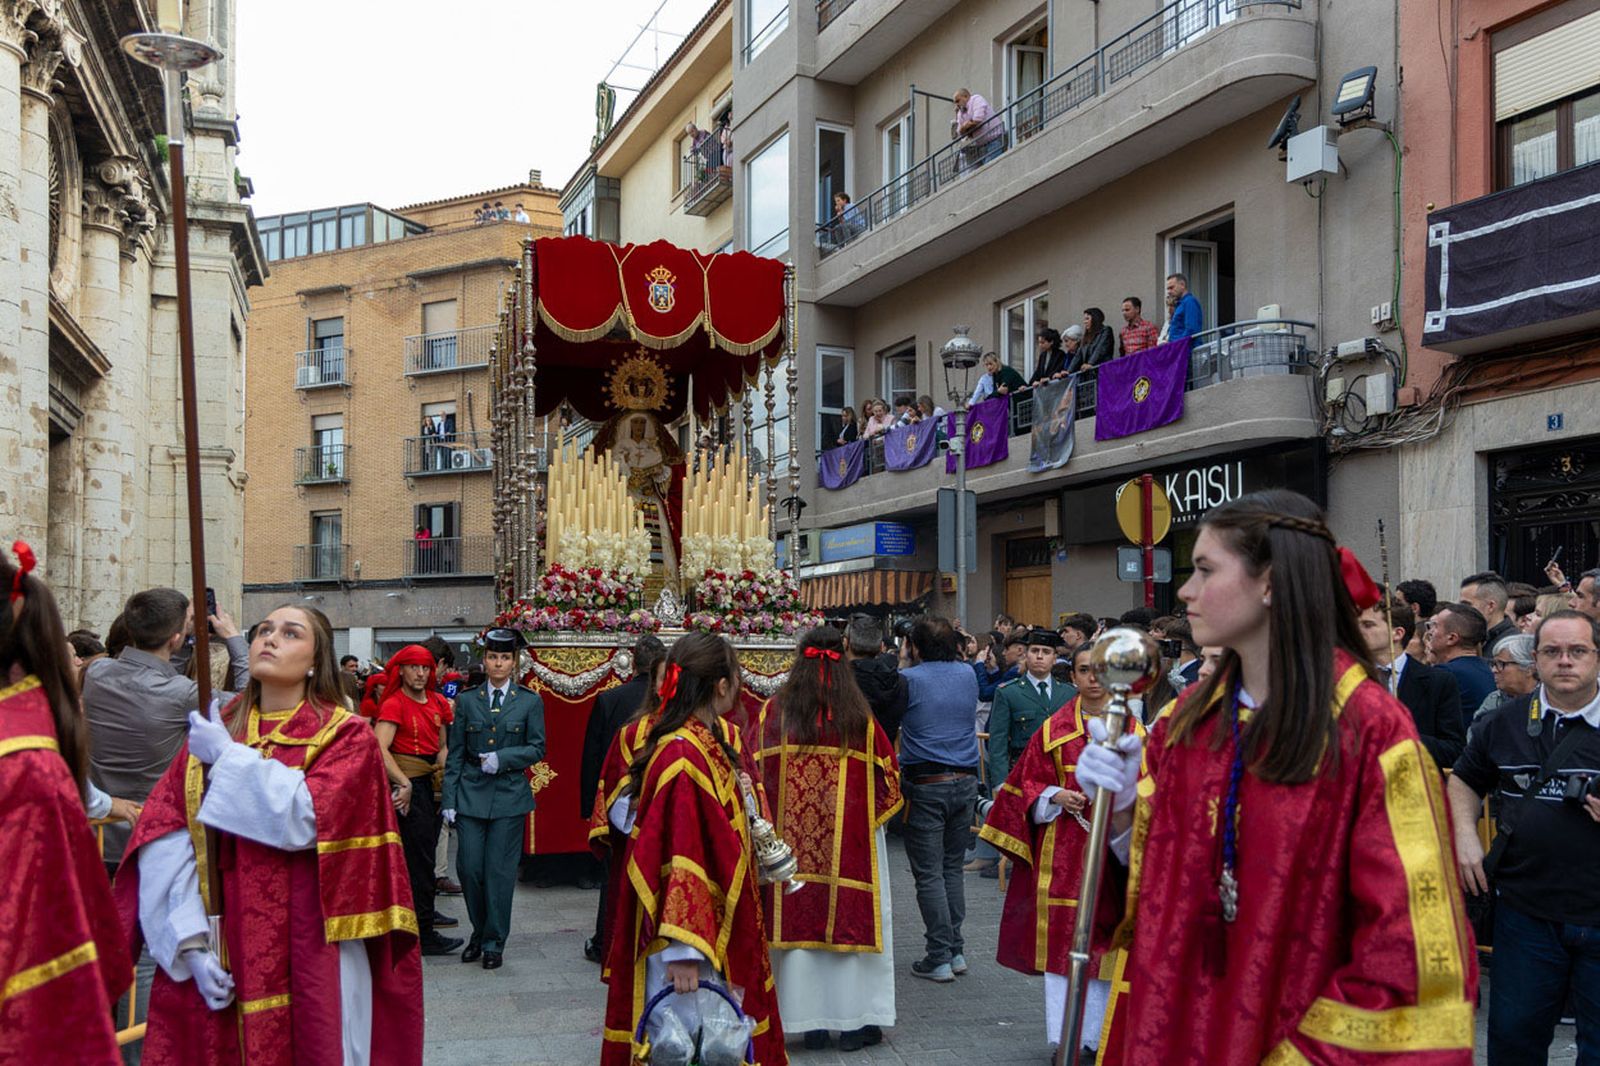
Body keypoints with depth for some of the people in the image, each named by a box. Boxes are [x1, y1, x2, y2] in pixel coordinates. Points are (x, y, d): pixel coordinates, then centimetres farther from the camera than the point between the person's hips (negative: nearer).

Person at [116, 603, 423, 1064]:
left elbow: (309, 818, -19)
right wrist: (191, 942, -11)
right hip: (220, 954, 3)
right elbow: (164, 836, -1)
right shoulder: (210, 733, 8)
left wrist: (230, 757, -10)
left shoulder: (347, 736, -2)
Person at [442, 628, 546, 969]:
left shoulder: (530, 701, 4)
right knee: (469, 867, 0)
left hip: (509, 796, -1)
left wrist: (502, 758, -14)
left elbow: (537, 748, 1)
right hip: (471, 794, 1)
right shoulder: (467, 700, 7)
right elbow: (455, 753, 6)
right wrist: (449, 799, 1)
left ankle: (494, 942, 12)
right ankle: (479, 932, 22)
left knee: (499, 870, 0)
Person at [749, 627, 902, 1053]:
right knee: (848, 917, 8)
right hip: (851, 841, -1)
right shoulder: (860, 717, -5)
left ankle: (811, 1023, 13)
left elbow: (750, 771, 0)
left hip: (790, 838, 1)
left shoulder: (772, 713, -5)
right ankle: (852, 1022, 14)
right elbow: (887, 778, 1)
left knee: (796, 918, 8)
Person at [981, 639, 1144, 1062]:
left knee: (1109, 941, 3)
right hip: (1063, 848, 0)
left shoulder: (1132, 730, 5)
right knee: (1063, 939, 0)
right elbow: (1028, 786, 8)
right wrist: (1055, 797, -10)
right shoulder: (1054, 730, 5)